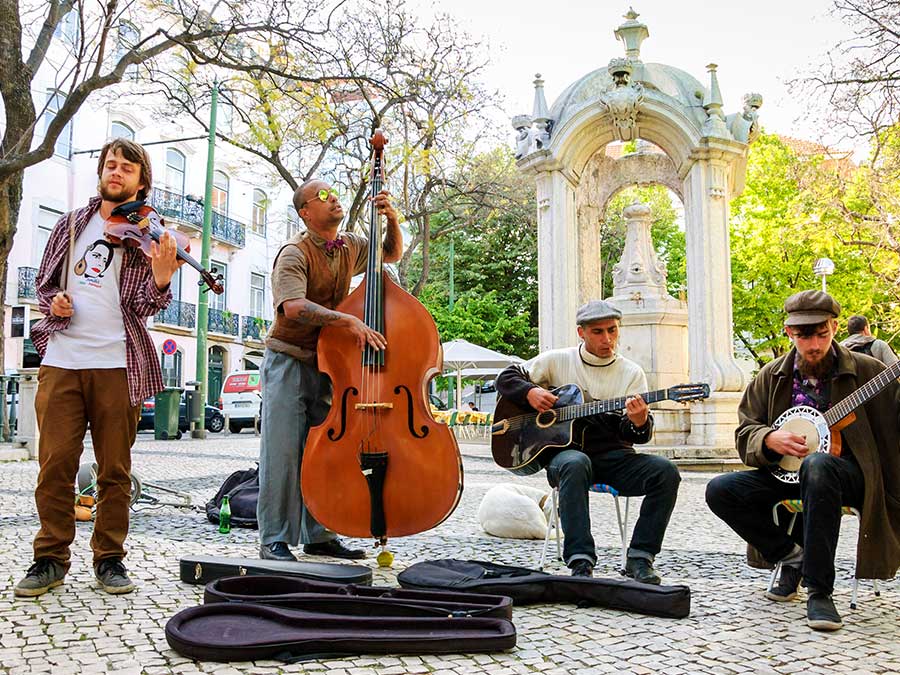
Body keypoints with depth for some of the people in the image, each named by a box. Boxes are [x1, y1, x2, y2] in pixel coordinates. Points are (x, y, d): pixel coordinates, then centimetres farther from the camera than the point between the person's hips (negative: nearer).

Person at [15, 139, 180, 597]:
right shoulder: (71, 225, 15)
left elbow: (142, 307, -4)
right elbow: (44, 282, 22)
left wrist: (159, 279, -25)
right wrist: (53, 301, -1)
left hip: (117, 365, -2)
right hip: (61, 358, 2)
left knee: (114, 468, 4)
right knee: (55, 464, 1)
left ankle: (109, 558, 16)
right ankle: (51, 558, 14)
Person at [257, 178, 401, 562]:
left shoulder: (350, 247, 9)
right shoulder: (294, 254, -14)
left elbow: (392, 254, 24)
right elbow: (293, 307, -30)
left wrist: (391, 220, 4)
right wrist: (348, 321, -38)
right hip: (289, 362, -6)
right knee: (282, 451, -6)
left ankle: (319, 536, 18)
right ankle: (274, 539, 2)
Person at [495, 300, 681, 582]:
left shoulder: (632, 373, 8)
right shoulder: (557, 360, 7)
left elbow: (634, 435, 0)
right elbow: (506, 378, 12)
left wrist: (638, 422, -25)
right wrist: (530, 393, -9)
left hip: (614, 455, 2)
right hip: (566, 450, -2)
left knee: (666, 472, -24)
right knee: (575, 464, -39)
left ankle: (639, 558, -15)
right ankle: (580, 562, -37)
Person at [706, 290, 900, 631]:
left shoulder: (866, 370, -1)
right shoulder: (772, 376, 6)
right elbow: (744, 433, 7)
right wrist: (769, 439, -15)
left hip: (848, 473, -4)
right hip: (787, 472, 4)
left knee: (817, 466, -40)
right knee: (719, 490, -18)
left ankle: (819, 591, -31)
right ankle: (793, 556, 1)